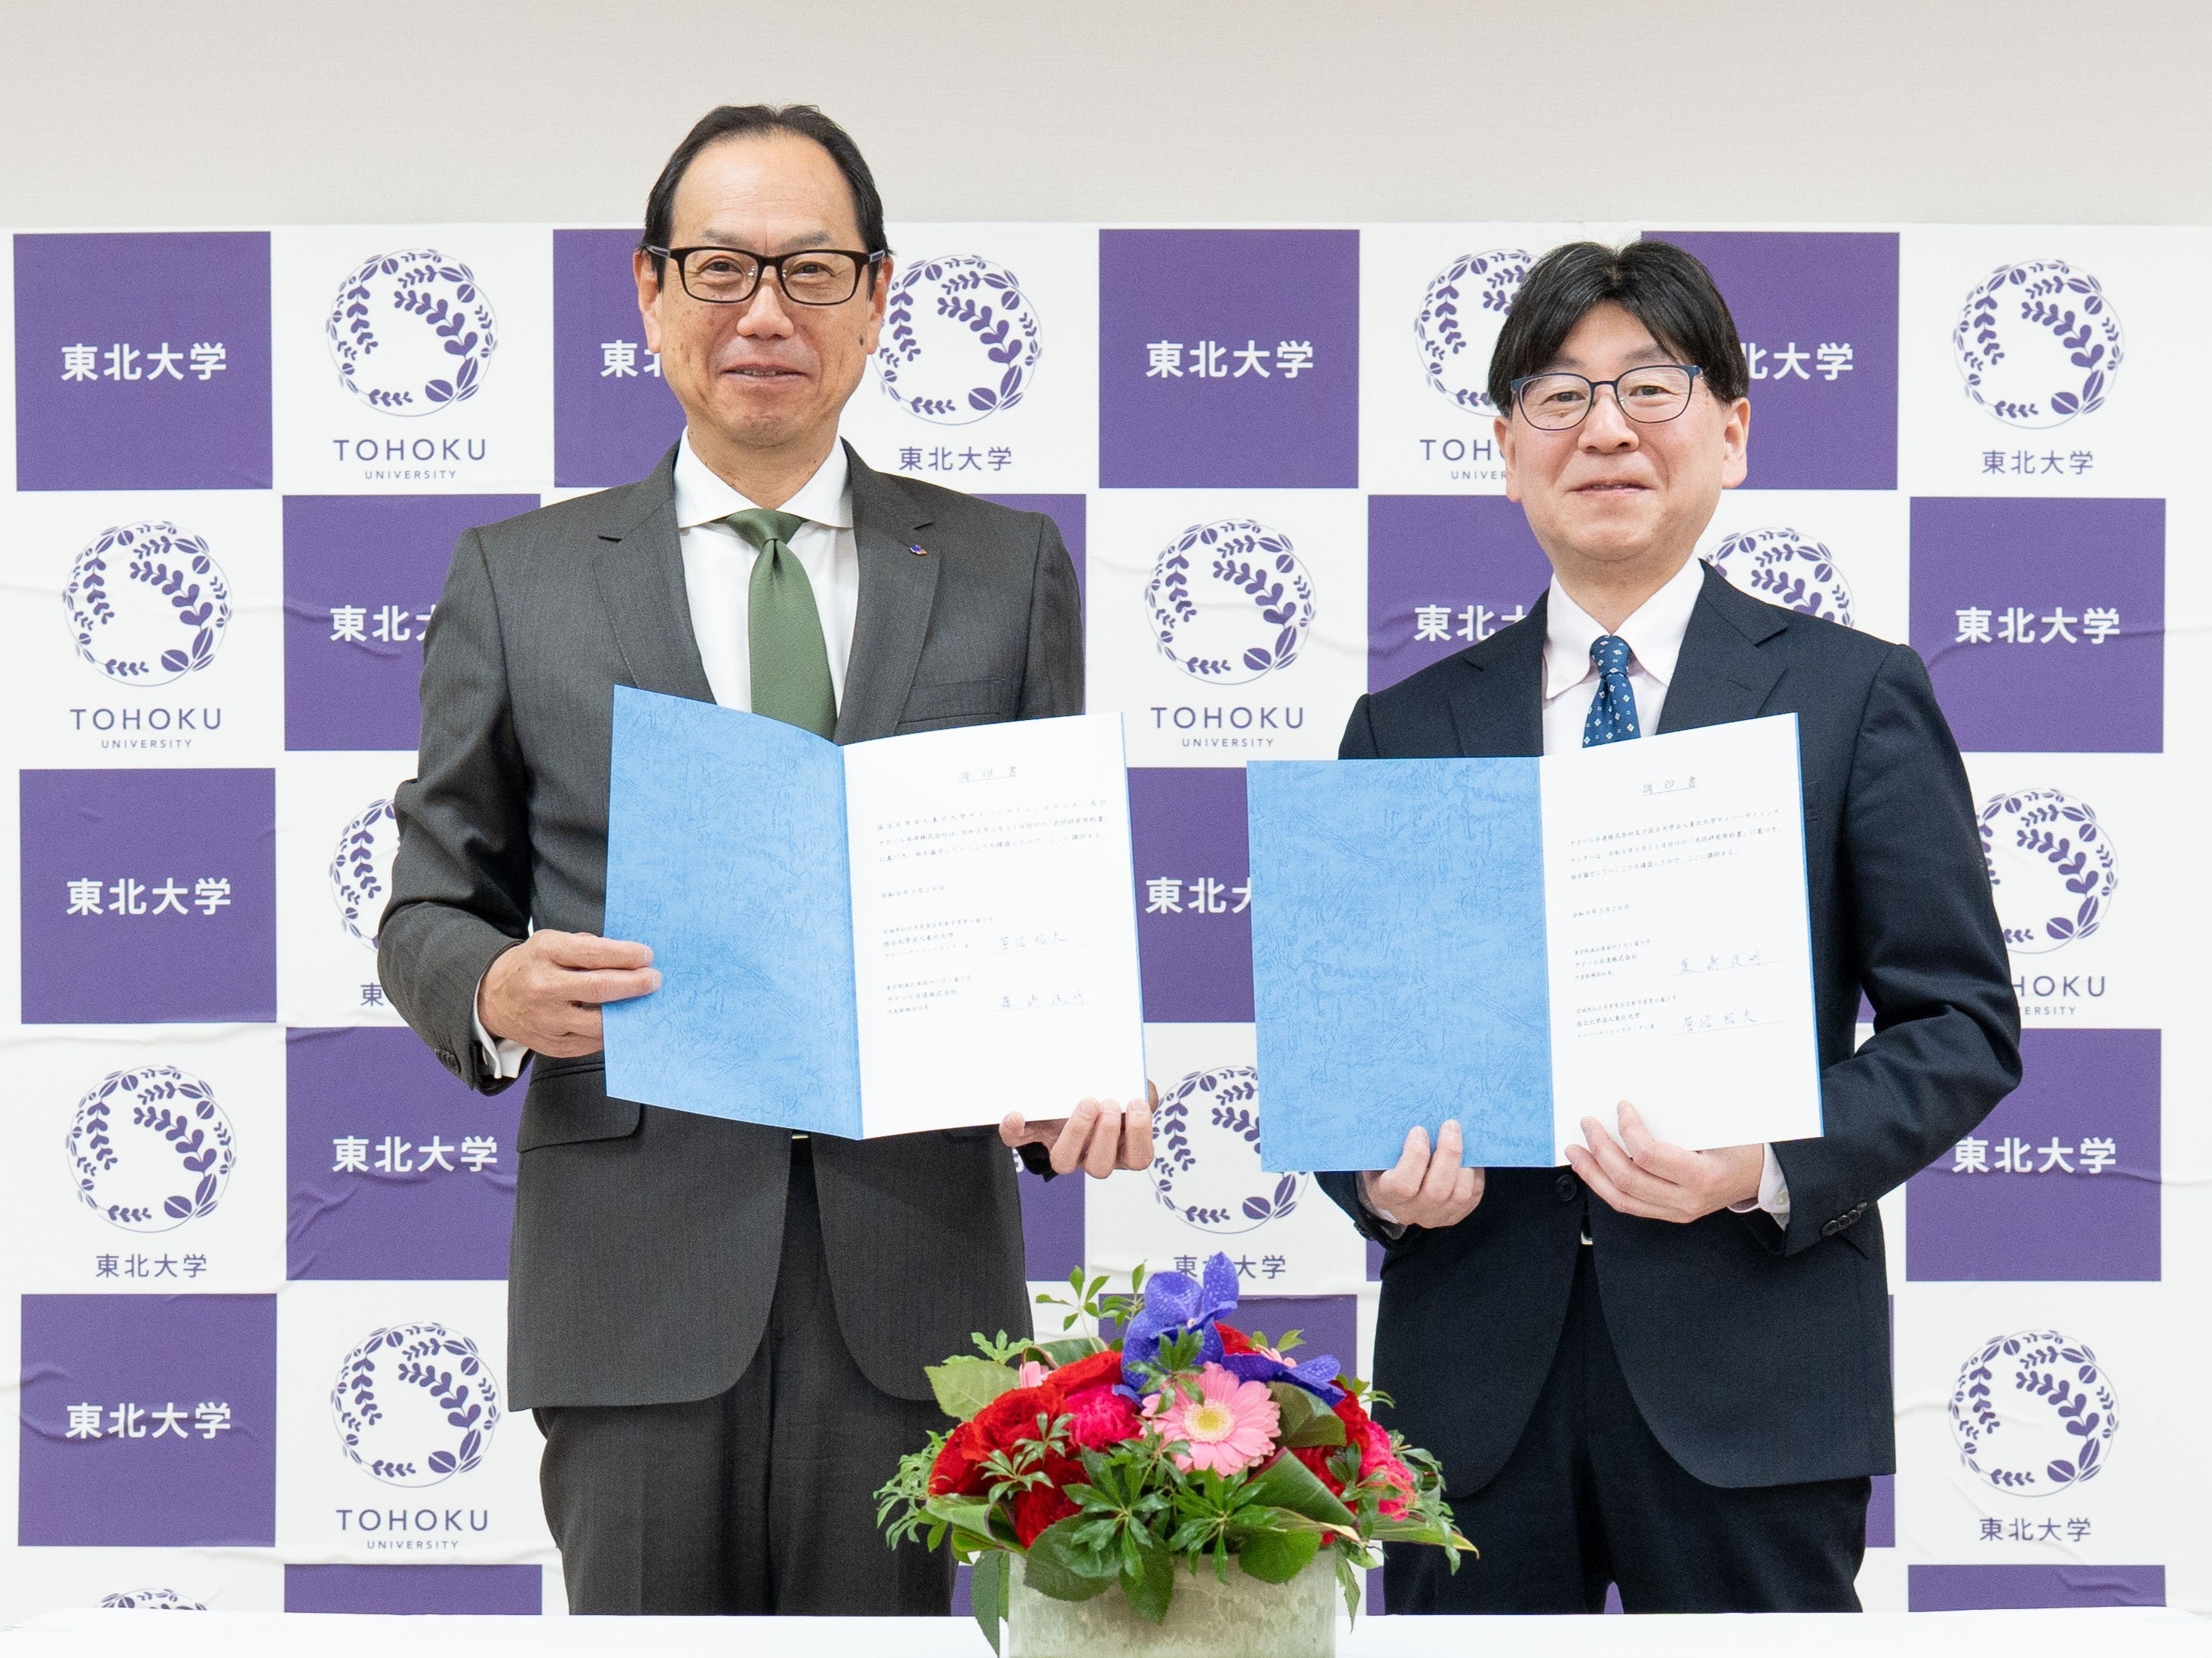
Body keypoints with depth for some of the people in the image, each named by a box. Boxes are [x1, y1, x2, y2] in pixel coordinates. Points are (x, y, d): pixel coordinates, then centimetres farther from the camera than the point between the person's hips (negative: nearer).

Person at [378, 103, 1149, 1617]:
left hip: (913, 1261, 1)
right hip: (639, 1274, 0)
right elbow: (430, 907, 11)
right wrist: (494, 996, -13)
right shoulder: (519, 582, 9)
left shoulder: (1008, 570, 11)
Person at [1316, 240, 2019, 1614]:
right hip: (1477, 1373, 2)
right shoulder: (1408, 727, 12)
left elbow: (1965, 1025, 1)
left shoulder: (1856, 696, 5)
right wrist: (1378, 1177, -8)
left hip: (1750, 1371, -2)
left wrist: (1772, 1168, -16)